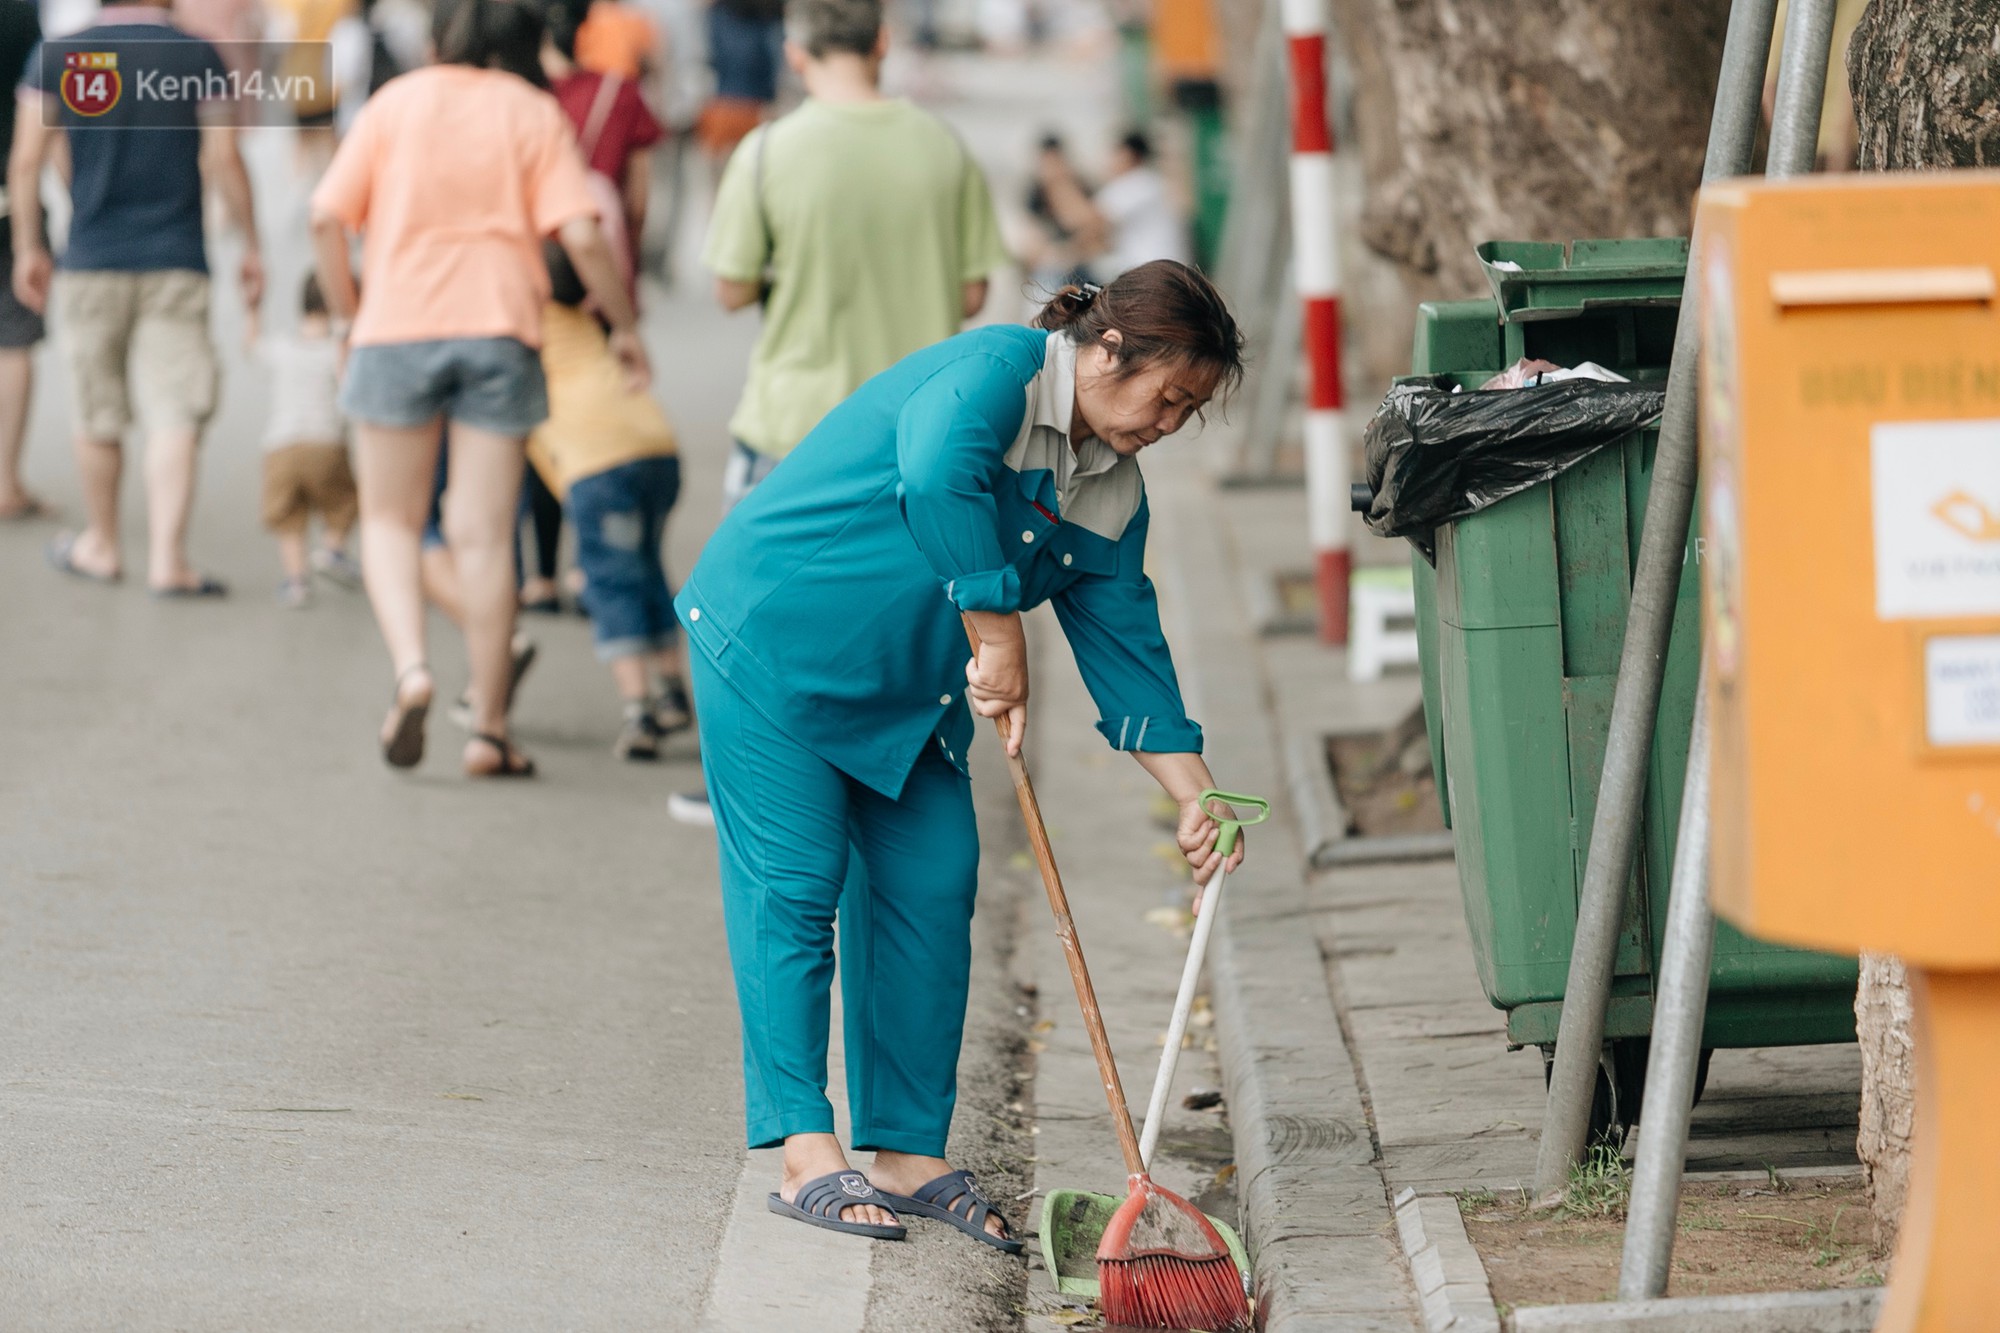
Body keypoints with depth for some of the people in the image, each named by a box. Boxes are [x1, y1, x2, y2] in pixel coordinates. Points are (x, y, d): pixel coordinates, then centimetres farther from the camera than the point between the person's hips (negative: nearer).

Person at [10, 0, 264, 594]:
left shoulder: (57, 57, 0)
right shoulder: (199, 57, -2)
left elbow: (25, 162, 0)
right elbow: (223, 163, -3)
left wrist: (28, 249, 10)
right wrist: (251, 249, 6)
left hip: (92, 264, 1)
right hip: (176, 266, -1)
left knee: (99, 417, 13)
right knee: (174, 416, -5)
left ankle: (100, 546, 27)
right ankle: (166, 558, -14)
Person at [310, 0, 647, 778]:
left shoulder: (396, 102, 4)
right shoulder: (534, 114, 2)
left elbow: (328, 218, -2)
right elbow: (580, 236, -7)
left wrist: (346, 312, 9)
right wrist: (624, 326, 4)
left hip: (397, 331, 0)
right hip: (499, 333, 0)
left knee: (391, 521, 14)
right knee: (484, 535, 4)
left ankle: (409, 665, -11)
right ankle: (488, 730, 7)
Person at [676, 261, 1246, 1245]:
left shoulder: (1114, 495, 3)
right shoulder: (995, 370, -22)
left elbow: (1125, 644, 5)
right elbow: (938, 476, -41)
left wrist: (1196, 797, -4)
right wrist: (998, 636, -37)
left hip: (903, 689, 8)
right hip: (773, 636, -8)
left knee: (932, 885, 2)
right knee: (792, 884, -8)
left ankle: (910, 1154, 8)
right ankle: (806, 1155, -6)